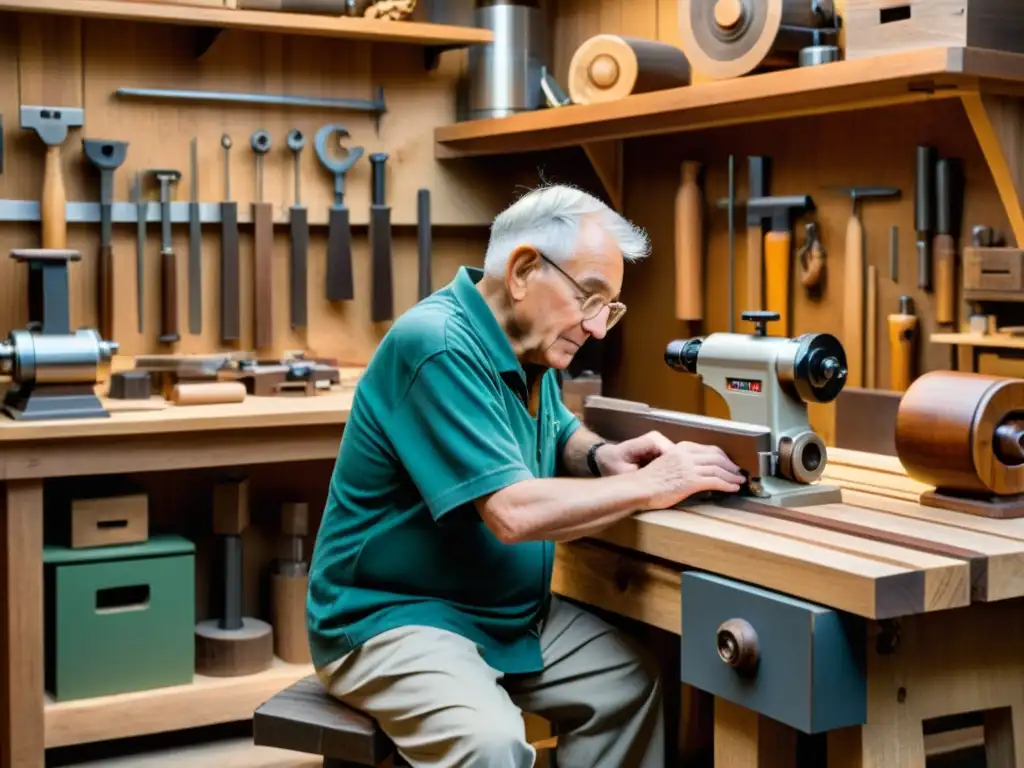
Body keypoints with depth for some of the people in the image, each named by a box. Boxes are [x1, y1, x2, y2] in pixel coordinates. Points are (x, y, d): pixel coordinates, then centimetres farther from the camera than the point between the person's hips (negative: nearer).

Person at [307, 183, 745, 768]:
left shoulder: (531, 344, 4)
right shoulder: (438, 346, -24)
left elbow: (559, 433, 23)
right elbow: (513, 512, -30)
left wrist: (602, 457, -1)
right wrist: (649, 486, -19)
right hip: (393, 616, -9)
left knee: (633, 681, -2)